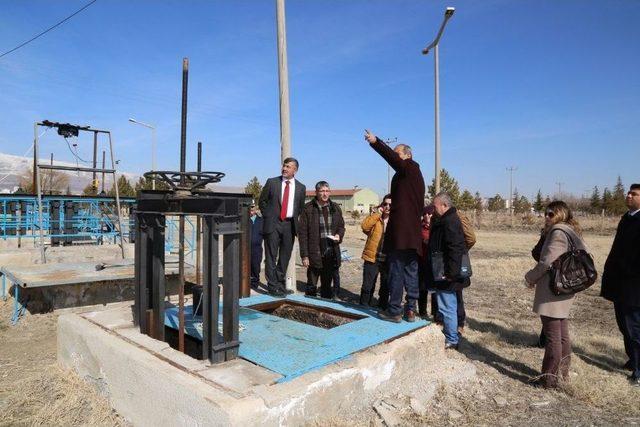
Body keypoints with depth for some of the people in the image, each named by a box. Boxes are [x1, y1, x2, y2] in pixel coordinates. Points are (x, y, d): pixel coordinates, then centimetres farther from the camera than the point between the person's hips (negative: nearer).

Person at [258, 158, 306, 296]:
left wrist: (294, 220, 8)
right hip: (273, 224, -2)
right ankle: (273, 286, 6)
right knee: (271, 256, -1)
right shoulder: (272, 182, 2)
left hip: (289, 225, 2)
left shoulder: (300, 187, 7)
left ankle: (280, 284, 21)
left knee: (285, 257, 8)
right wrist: (268, 216, 3)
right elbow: (262, 201, 8)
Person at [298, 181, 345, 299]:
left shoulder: (335, 208, 8)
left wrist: (339, 235, -4)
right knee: (312, 285, 3)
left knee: (327, 284, 15)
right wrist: (304, 255, -10)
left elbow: (341, 226, 19)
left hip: (331, 252, 4)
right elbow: (302, 233, -6)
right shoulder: (308, 209, -5)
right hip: (315, 253, -4)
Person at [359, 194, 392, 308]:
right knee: (367, 285, 5)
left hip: (388, 260, 1)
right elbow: (364, 226, -16)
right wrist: (377, 213, -13)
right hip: (372, 257, -1)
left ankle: (382, 308, 29)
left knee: (385, 287, 14)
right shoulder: (375, 217, 3)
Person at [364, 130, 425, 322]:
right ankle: (410, 309, 15)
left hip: (401, 230, -9)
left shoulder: (409, 169, -6)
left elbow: (393, 158, -28)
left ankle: (394, 310, 4)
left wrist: (375, 142, -37)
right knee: (411, 271, 11)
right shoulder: (415, 173, 21)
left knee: (396, 271, -2)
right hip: (414, 232, 9)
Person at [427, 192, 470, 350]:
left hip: (447, 276, -11)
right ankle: (452, 337, 32)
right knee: (449, 306, 19)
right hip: (446, 273, 11)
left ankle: (451, 341, 10)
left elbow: (455, 250, -26)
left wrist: (450, 273, -25)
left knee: (446, 307, -1)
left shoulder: (449, 222, -19)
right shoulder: (447, 220, 14)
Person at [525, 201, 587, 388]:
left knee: (552, 335, -1)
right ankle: (562, 372, 31)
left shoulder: (558, 232, -16)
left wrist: (530, 277, -6)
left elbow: (548, 261, -22)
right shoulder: (570, 232, 12)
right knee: (562, 334, 18)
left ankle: (549, 378, 8)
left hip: (553, 291, -10)